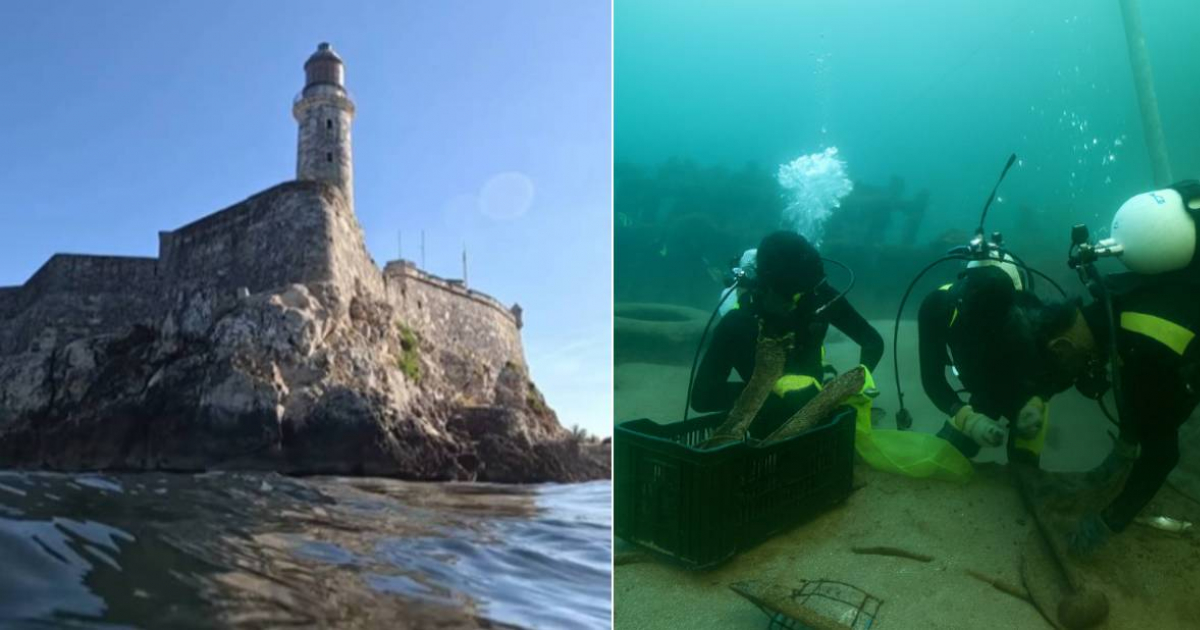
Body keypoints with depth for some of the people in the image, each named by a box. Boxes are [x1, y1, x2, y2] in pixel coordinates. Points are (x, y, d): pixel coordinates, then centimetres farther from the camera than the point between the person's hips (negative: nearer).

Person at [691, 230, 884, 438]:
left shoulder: (820, 296, -20)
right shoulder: (738, 322, -29)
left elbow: (872, 341, -7)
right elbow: (702, 397, -34)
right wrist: (772, 388, -40)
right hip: (765, 423, -2)